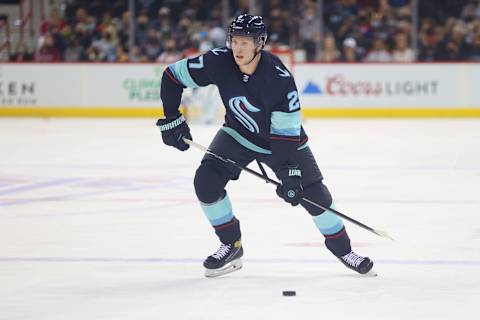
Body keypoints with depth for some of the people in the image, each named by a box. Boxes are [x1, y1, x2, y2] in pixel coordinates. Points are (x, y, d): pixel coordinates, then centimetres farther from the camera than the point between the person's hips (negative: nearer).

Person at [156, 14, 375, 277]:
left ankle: (343, 250, 17)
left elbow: (286, 131, -29)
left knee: (313, 193, -6)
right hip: (238, 134, 3)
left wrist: (289, 173, -32)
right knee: (206, 181, -16)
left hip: (282, 136, -3)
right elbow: (173, 76, -12)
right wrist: (171, 119, -14)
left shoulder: (280, 78, -32)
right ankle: (231, 246, 2)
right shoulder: (219, 62, -25)